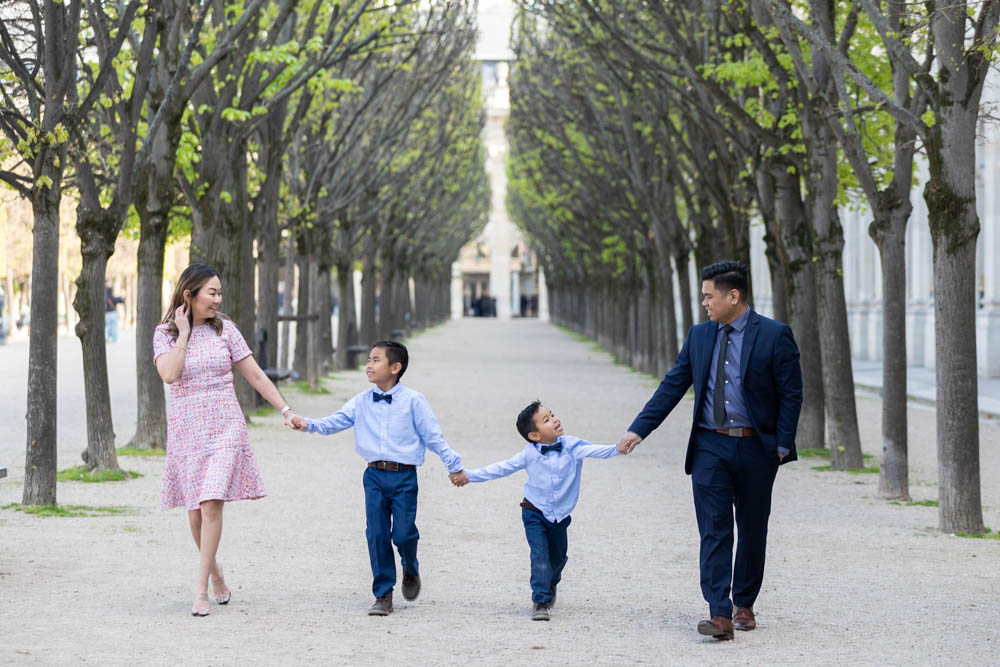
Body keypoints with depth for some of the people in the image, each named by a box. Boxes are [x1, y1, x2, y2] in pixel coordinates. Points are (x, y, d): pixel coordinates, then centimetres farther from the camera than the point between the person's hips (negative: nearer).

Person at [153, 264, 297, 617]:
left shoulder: (224, 329, 4)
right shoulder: (165, 333, 1)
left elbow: (256, 376, 8)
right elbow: (169, 374, -18)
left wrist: (286, 410, 4)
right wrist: (184, 332, -12)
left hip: (225, 427, 0)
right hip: (187, 430, 1)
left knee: (211, 504, -14)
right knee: (195, 510, 5)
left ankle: (201, 589, -10)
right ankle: (214, 570, 30)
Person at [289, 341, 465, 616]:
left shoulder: (413, 401, -3)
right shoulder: (362, 402, 7)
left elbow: (433, 435, 0)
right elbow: (335, 421, 1)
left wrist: (454, 466, 1)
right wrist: (308, 424, -16)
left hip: (404, 476, -3)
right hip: (375, 475, 3)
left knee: (403, 533, -6)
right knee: (376, 534, -1)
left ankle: (410, 570, 28)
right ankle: (383, 595, 8)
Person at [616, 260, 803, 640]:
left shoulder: (774, 336, -5)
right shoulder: (699, 336, 7)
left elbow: (791, 394, -4)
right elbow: (672, 386, 9)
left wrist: (783, 445, -9)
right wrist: (638, 430, 3)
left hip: (755, 448, -2)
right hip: (710, 446, 2)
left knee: (752, 531, 10)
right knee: (714, 531, -7)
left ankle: (744, 605, 26)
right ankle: (720, 614, -12)